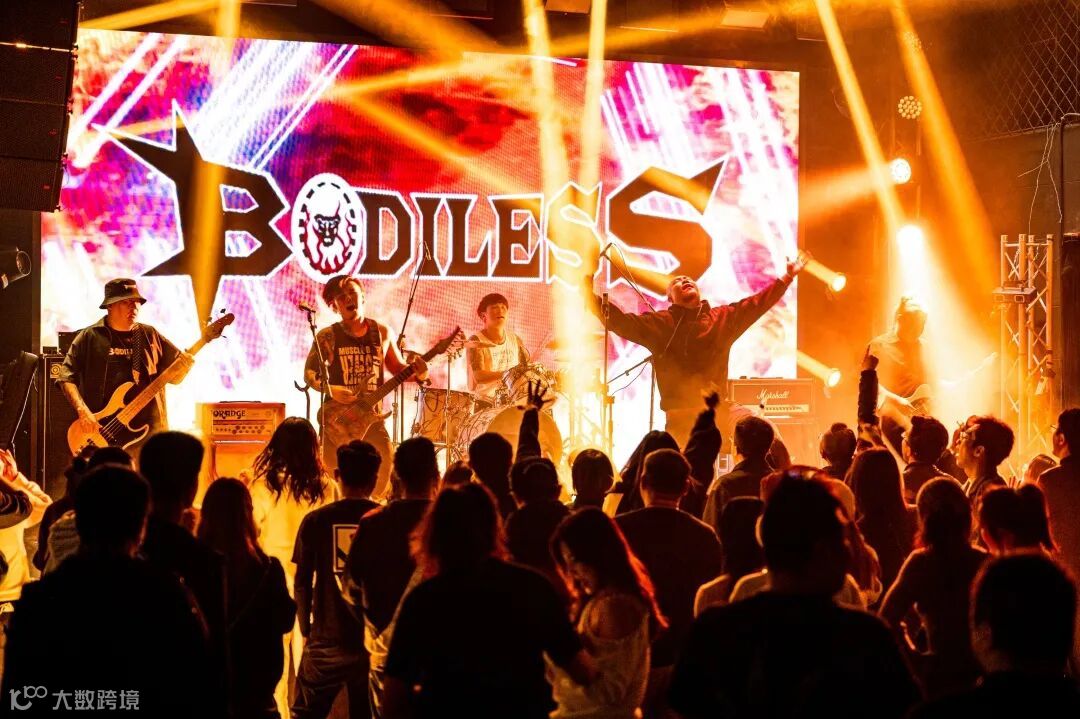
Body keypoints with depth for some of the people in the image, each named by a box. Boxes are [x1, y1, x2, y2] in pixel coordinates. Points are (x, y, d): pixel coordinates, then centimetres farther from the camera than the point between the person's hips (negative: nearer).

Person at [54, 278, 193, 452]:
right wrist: (82, 411, -12)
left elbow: (174, 376, 15)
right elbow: (66, 376, 0)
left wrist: (184, 365, -6)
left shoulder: (150, 336, 13)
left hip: (147, 430, 2)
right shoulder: (90, 337, 5)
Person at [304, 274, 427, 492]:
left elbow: (398, 369, 17)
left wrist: (417, 373, -5)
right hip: (337, 415, -2)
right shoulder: (328, 337, 1)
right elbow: (309, 374, 3)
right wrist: (330, 389, -15)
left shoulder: (381, 333, 9)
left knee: (384, 463, -10)